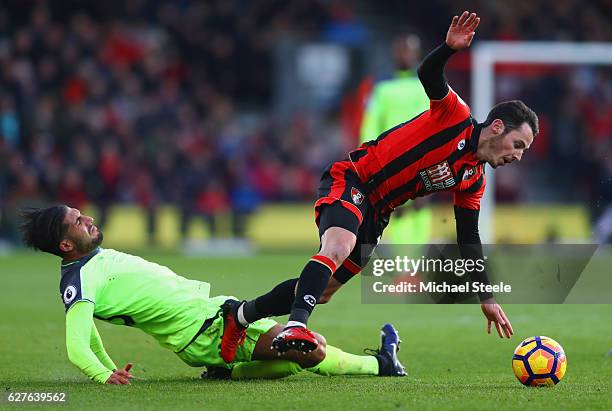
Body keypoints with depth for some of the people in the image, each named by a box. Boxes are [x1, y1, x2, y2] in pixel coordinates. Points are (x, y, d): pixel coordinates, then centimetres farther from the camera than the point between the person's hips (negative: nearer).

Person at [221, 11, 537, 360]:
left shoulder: (473, 182, 12)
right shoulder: (456, 116, -8)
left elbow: (469, 242, 16)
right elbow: (428, 75, -24)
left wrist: (487, 298, 12)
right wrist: (450, 48, -45)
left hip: (375, 213, 9)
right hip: (351, 180, -9)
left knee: (323, 289, 5)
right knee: (338, 247, -36)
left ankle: (240, 317, 22)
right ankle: (296, 327, -51)